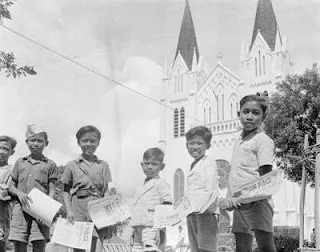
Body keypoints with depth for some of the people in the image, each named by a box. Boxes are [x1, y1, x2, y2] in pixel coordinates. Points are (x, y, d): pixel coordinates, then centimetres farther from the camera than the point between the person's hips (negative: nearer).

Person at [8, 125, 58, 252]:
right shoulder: (20, 163, 18)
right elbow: (11, 187, 18)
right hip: (20, 208, 2)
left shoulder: (50, 165, 11)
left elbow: (52, 190, 5)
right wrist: (19, 193, -5)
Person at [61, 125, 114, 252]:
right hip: (78, 211, 0)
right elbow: (66, 191, 10)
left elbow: (106, 190, 7)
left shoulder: (103, 165, 10)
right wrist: (69, 211, -3)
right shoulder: (72, 165, 8)